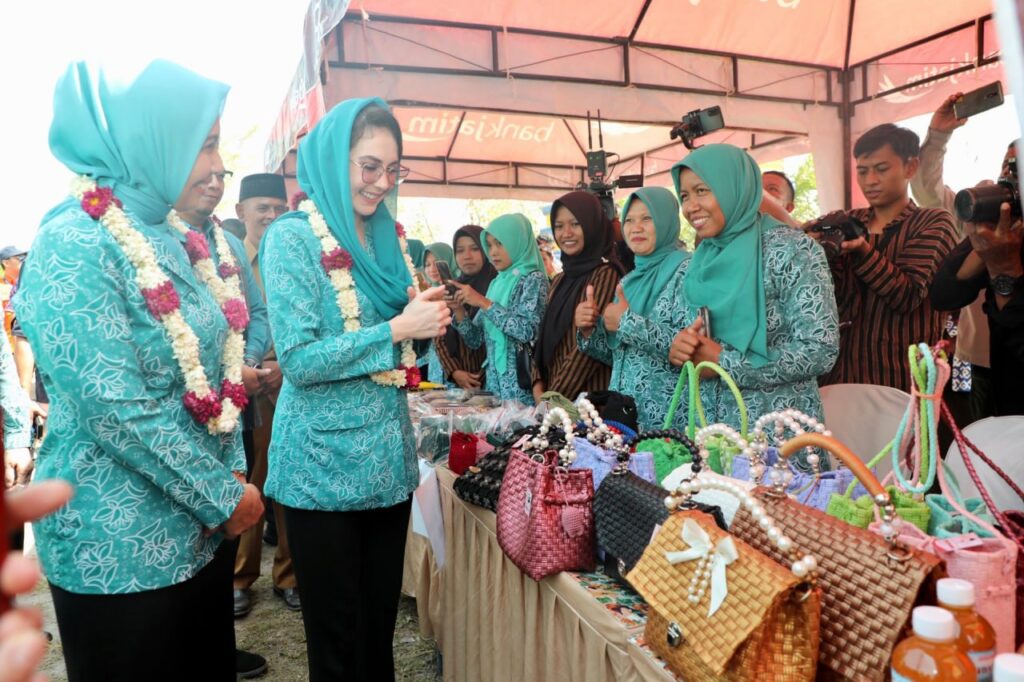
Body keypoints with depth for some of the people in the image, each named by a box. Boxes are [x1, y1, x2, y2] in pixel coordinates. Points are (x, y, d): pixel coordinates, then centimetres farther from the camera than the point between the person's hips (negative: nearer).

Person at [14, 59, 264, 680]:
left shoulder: (172, 241, 7)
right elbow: (117, 410, -23)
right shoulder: (72, 246, -18)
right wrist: (223, 497, -16)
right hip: (122, 544, -7)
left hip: (198, 527, 8)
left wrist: (232, 473, 3)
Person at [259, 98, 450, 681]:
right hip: (324, 467, -6)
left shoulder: (387, 237, 9)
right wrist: (398, 329, -20)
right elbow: (299, 359, -18)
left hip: (390, 457, 6)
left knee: (382, 621, 19)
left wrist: (429, 318, -4)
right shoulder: (293, 237, -10)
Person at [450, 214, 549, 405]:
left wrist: (484, 303, -17)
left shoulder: (533, 279, -7)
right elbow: (476, 340, 11)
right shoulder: (496, 284, 12)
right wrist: (459, 310, -5)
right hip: (495, 383, 6)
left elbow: (527, 331, -21)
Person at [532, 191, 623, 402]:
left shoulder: (606, 275, -11)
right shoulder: (560, 280, 12)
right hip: (552, 390, 7)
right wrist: (538, 386, -2)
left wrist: (554, 396, -16)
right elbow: (545, 336, 12)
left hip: (587, 395, -7)